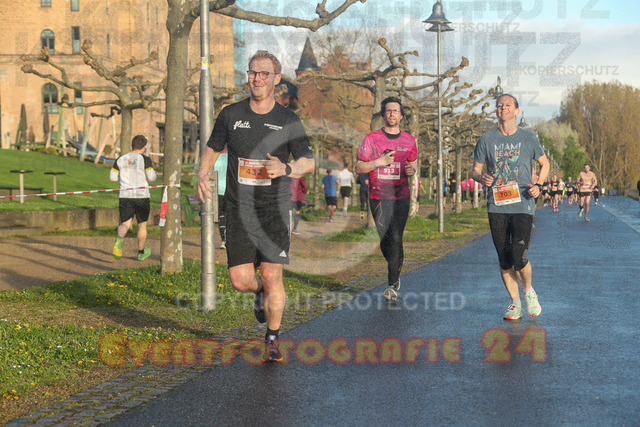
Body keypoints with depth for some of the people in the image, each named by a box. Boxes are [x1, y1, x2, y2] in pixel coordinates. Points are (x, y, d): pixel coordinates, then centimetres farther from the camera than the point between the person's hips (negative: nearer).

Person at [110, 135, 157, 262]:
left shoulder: (120, 159, 6)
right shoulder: (145, 159, -6)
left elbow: (112, 176, 12)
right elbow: (151, 177, -12)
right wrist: (154, 174, 10)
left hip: (125, 196, 2)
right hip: (142, 195, -2)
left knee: (125, 224, 4)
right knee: (142, 224, 14)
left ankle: (119, 239, -30)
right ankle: (141, 252, 25)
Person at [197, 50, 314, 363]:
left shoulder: (288, 120, 0)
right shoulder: (231, 114, 3)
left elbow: (309, 162, 4)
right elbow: (212, 148, 16)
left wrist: (286, 168, -18)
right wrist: (202, 175, -4)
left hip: (275, 208, -1)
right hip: (239, 208, 2)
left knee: (272, 277, -8)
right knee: (240, 280, -3)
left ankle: (272, 341, 13)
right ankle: (260, 292, 36)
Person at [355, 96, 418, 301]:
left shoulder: (409, 140, 8)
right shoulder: (371, 139, 1)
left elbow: (413, 163, 22)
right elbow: (358, 167, 1)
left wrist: (412, 170, -2)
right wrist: (378, 162, -15)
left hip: (401, 197, 0)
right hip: (378, 198, 0)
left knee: (395, 238, -11)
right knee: (385, 240, 5)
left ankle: (392, 284, -5)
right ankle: (395, 271, 32)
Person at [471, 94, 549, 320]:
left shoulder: (528, 138, 6)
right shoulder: (486, 140, 7)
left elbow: (544, 164, 18)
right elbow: (475, 171, 12)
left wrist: (538, 185, 0)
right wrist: (481, 177, -12)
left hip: (523, 206, -2)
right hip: (497, 207, 2)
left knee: (519, 257, -13)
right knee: (504, 261, 3)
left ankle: (529, 291, 16)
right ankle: (515, 304, 18)